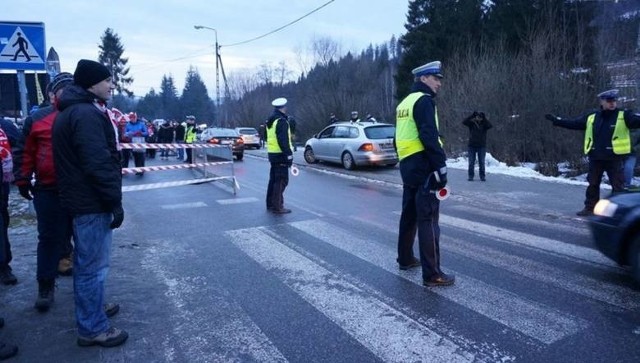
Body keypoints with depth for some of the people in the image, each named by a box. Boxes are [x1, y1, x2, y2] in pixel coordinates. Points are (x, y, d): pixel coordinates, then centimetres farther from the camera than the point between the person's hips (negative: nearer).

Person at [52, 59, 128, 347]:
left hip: (81, 198, 11)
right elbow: (99, 164, -25)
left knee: (86, 262, 22)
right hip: (92, 202, -11)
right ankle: (93, 328, 10)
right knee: (93, 265, -1)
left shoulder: (72, 112, 15)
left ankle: (92, 308, 38)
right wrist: (115, 201, -19)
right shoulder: (87, 114, -19)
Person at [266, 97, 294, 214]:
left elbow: (268, 137, 24)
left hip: (272, 153, 10)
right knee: (281, 181, -5)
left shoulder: (270, 121, 15)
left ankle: (270, 204, 25)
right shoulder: (282, 121, -16)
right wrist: (289, 155, -21)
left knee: (273, 179, 17)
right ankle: (277, 207, -4)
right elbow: (283, 141, -22)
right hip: (280, 155, -10)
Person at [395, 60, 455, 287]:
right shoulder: (424, 100, -11)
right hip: (423, 168, -10)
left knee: (409, 215, 19)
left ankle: (405, 259, 32)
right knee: (428, 221, -7)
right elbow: (429, 137, -21)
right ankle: (432, 274, -3)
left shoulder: (405, 103, 18)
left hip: (408, 166, 10)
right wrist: (441, 167, -20)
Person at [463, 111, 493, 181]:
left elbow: (490, 126, -16)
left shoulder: (484, 124, 3)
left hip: (481, 146, 0)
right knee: (471, 162, 2)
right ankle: (471, 176, 8)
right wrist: (472, 115, -17)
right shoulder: (472, 123, 2)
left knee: (481, 162, 3)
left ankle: (482, 176, 9)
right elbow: (464, 122, -13)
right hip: (472, 145, 0)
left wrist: (484, 118, -16)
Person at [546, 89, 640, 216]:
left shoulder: (624, 116, -2)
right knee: (593, 184, 12)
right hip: (595, 158, 4)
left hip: (615, 158, -4)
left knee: (618, 185, 0)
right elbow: (573, 123, 14)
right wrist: (556, 120, 12)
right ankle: (590, 208, 23)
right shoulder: (591, 117, 8)